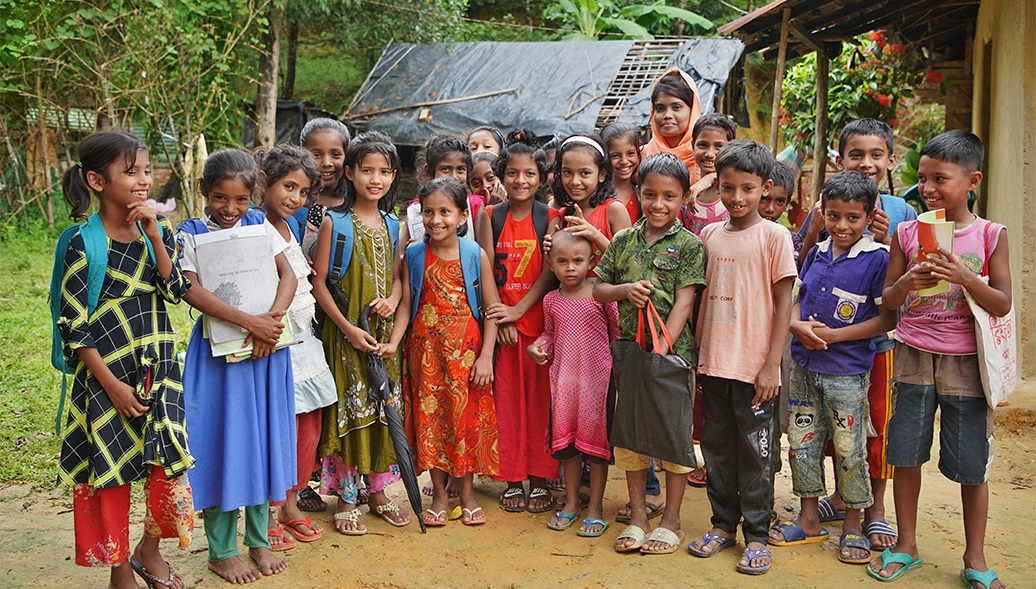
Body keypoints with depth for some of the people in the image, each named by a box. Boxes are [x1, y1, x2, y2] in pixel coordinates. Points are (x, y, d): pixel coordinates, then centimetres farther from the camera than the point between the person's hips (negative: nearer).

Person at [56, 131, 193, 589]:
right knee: (111, 468, 8)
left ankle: (149, 551, 27)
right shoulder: (84, 244, -11)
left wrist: (154, 235, -14)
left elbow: (175, 289, -6)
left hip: (158, 370, 4)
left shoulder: (158, 229, 4)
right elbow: (74, 324, -10)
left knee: (170, 462, 2)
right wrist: (111, 384, -12)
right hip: (106, 373, -4)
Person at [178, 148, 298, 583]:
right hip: (219, 348, -3)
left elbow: (288, 274, 0)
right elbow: (191, 289, -15)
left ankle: (259, 540, 25)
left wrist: (272, 320, -18)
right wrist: (249, 321, -23)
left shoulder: (260, 226, 7)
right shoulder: (191, 234, -2)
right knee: (223, 440, 2)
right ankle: (221, 551, 15)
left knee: (262, 437, 10)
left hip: (265, 348, 3)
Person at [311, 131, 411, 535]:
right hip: (344, 331, -4)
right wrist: (348, 328, -14)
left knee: (383, 407, 9)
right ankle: (346, 497, 13)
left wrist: (392, 299, -6)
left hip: (384, 331, 5)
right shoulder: (334, 222, -6)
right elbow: (319, 282, -8)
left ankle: (377, 491, 24)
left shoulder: (392, 225, 8)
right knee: (348, 408, -1)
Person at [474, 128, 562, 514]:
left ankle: (540, 479, 15)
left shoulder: (550, 218, 2)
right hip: (501, 323, 1)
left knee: (540, 400, 3)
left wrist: (517, 310, -13)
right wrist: (500, 318, -8)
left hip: (540, 320, -1)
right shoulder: (489, 216, 5)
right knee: (506, 399, 5)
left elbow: (550, 271, -5)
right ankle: (512, 480, 17)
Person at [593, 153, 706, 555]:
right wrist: (625, 289, -9)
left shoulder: (689, 245, -3)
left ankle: (671, 520, 18)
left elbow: (683, 302, -9)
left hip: (674, 351, -4)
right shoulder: (624, 240, 9)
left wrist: (661, 348, -17)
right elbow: (598, 289, 12)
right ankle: (637, 515, 24)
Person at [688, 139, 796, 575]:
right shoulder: (710, 234, 9)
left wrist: (772, 365, -11)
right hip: (713, 362, 5)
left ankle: (756, 535, 17)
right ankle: (723, 523, 28)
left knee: (755, 453, 4)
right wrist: (696, 352, 12)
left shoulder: (773, 236, -5)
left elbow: (783, 302, -6)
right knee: (717, 446, 13)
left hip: (754, 366, -4)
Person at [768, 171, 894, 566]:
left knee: (849, 448, 3)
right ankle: (809, 519, 27)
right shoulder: (816, 254, 8)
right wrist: (798, 326, -7)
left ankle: (853, 525, 22)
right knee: (801, 441, 11)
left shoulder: (877, 259, -9)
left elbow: (888, 318, -11)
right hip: (804, 366, 6)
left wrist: (834, 335, -16)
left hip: (847, 371, -5)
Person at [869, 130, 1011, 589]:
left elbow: (1002, 305, -5)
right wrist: (907, 283, -16)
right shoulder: (907, 232, 3)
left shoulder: (989, 235, -2)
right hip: (914, 357, 2)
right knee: (905, 455, 7)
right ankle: (906, 546, 24)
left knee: (972, 465, 6)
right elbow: (886, 301, 6)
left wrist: (965, 277, -21)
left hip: (966, 361, -2)